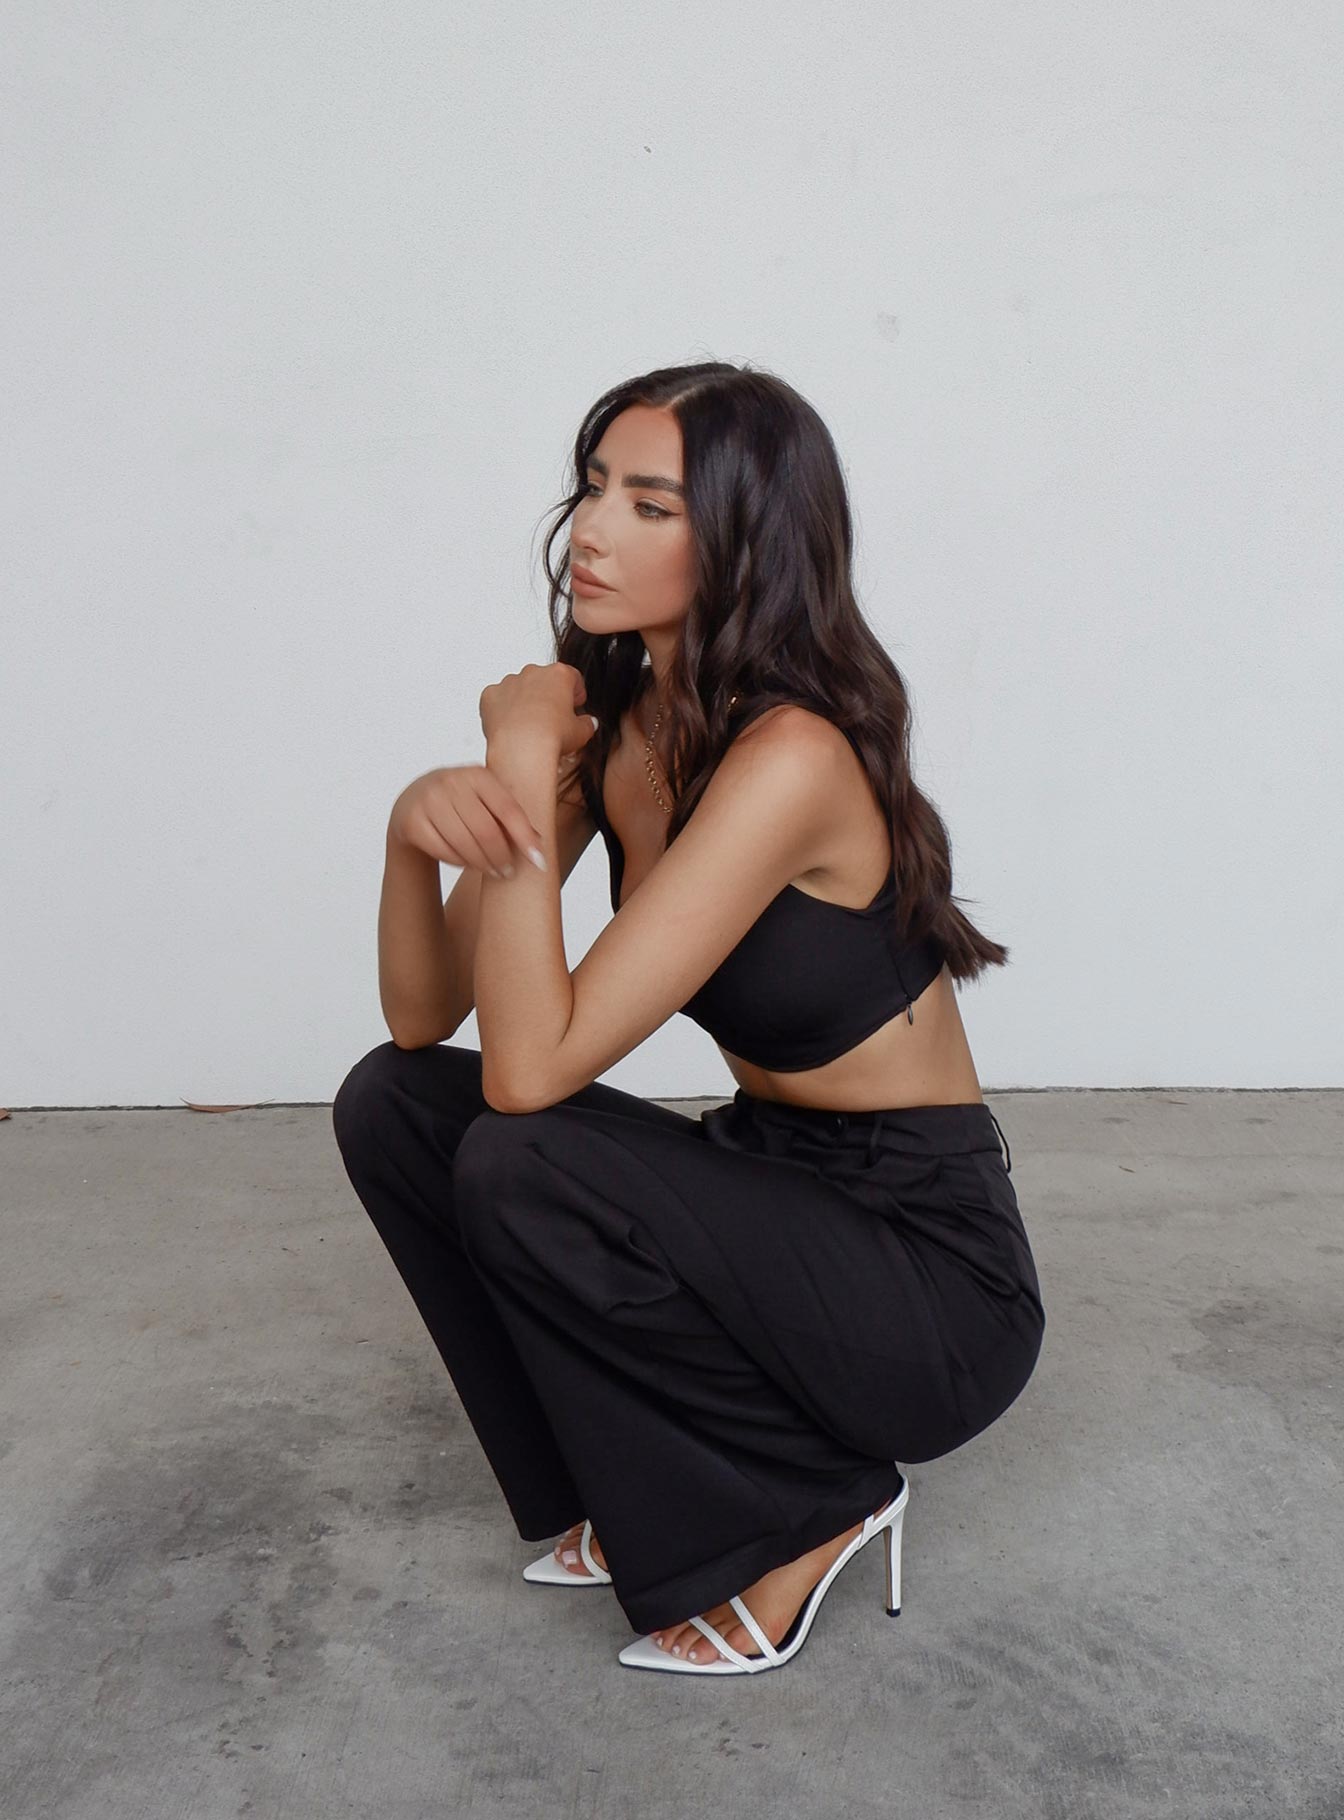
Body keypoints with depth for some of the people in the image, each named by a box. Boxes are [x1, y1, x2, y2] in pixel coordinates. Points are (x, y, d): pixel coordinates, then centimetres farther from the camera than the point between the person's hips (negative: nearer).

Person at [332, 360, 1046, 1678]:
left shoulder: (791, 756, -26)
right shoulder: (611, 720, -1)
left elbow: (531, 1065, -30)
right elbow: (423, 1018, -2)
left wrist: (523, 766, -23)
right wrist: (417, 822, -21)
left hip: (929, 1271, -7)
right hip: (771, 1191, 8)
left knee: (522, 1168, -27)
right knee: (392, 1103, -4)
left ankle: (812, 1506, -1)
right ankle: (634, 1499, 11)